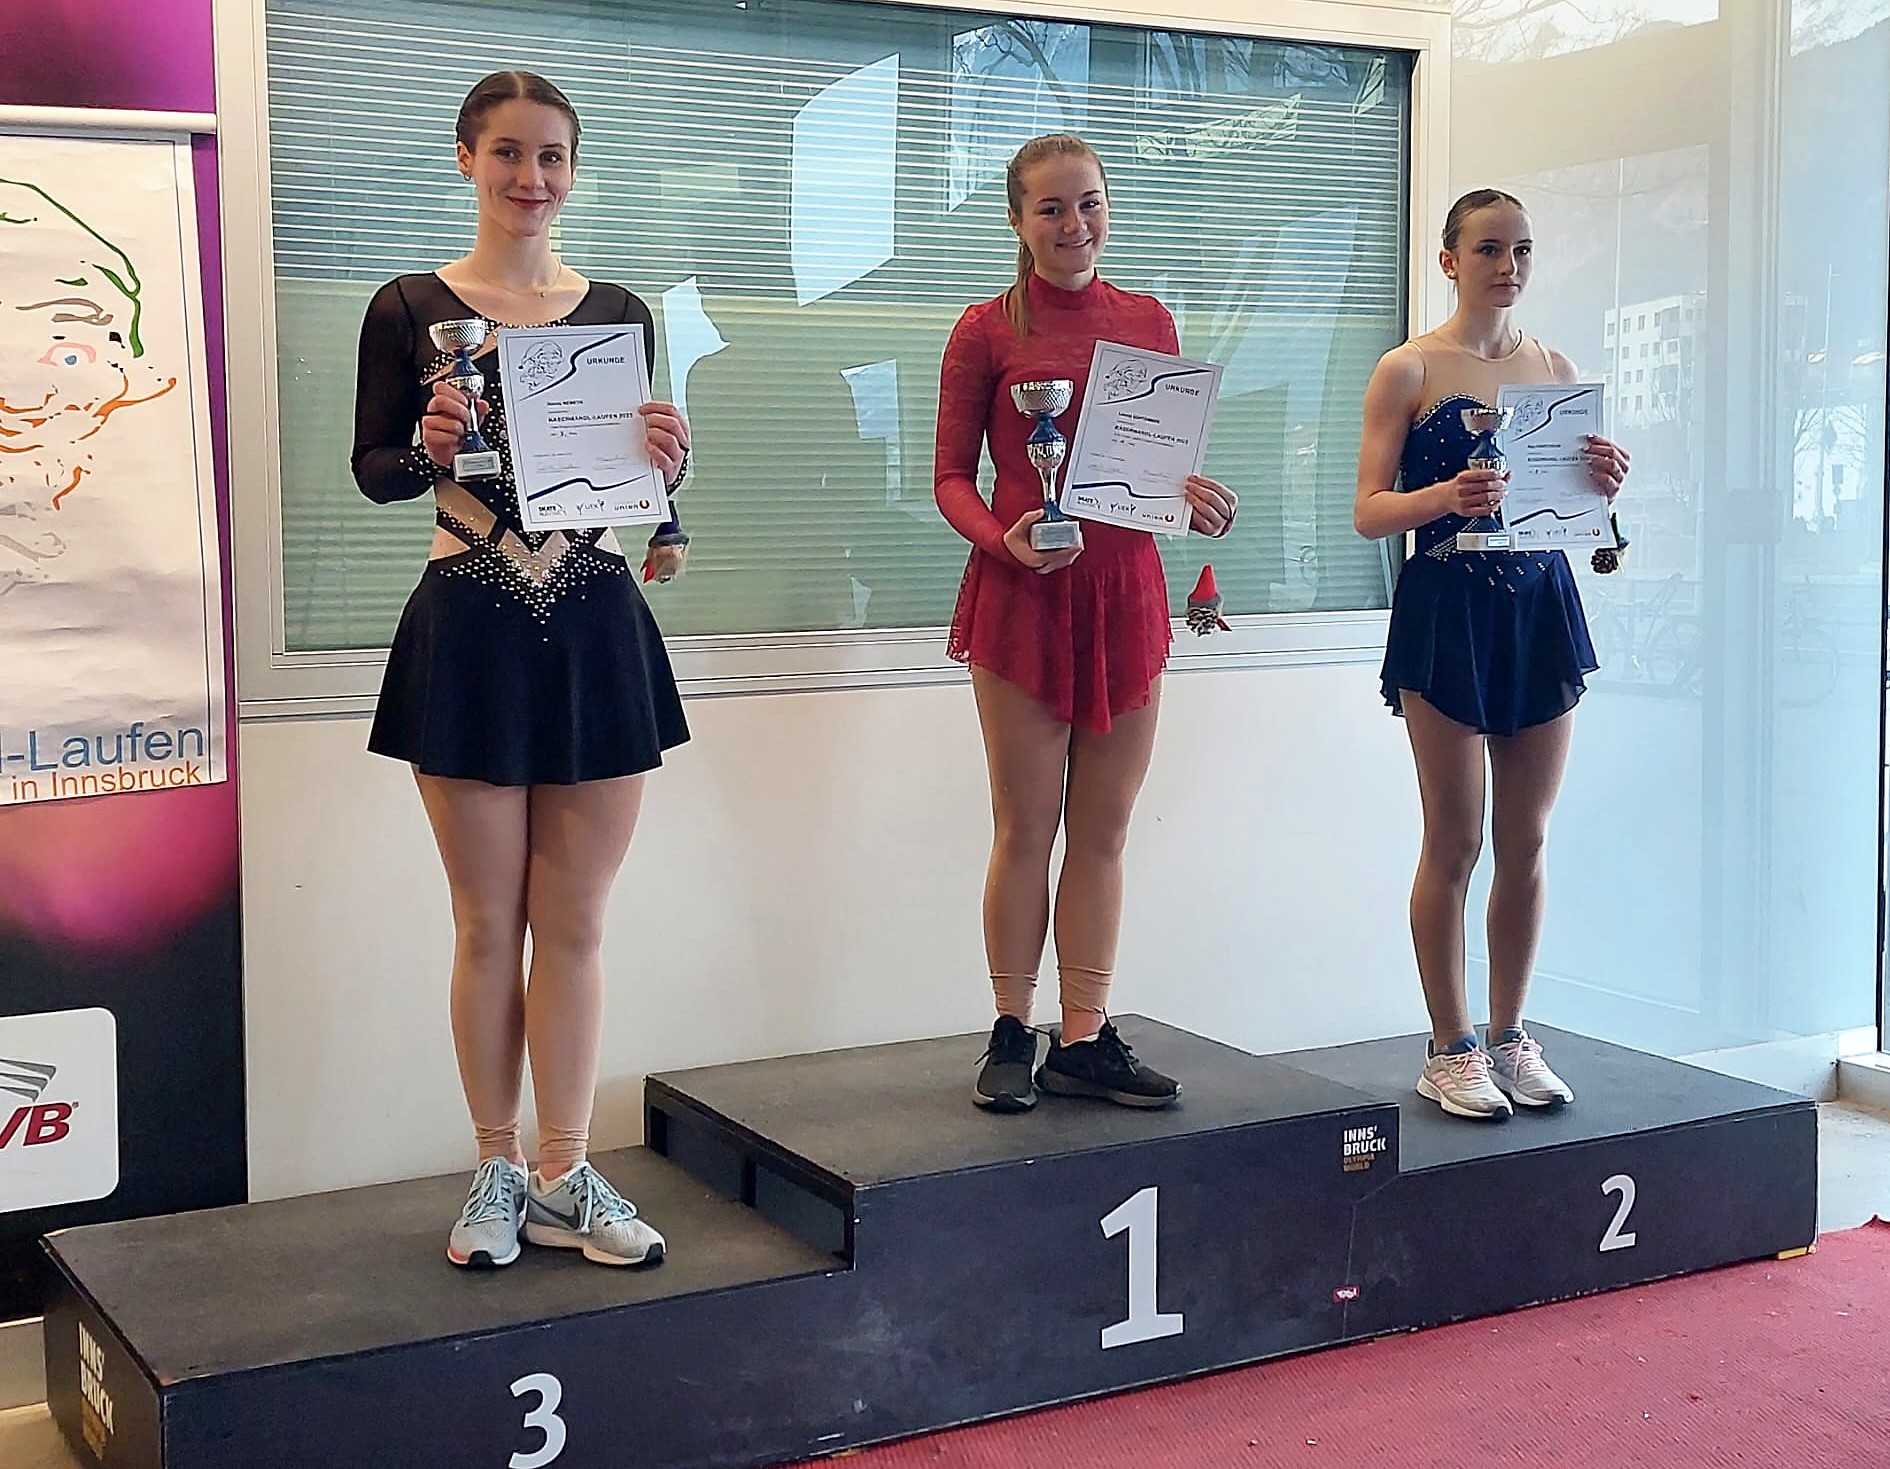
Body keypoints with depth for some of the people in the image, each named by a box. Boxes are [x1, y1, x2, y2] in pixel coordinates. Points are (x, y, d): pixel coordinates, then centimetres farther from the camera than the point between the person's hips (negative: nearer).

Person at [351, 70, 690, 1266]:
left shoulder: (619, 312, 8)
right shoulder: (412, 307, 1)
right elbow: (372, 469, 2)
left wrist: (671, 457, -10)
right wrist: (432, 447, -19)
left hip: (597, 630, 2)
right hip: (470, 631, -2)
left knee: (574, 919, 7)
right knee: (490, 919, 6)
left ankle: (563, 1176, 17)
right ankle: (497, 1172, 20)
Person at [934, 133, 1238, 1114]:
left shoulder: (1148, 321, 10)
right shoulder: (987, 331, -1)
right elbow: (952, 475, 0)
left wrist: (1193, 497, -6)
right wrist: (1003, 538, -19)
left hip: (1124, 592, 4)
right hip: (1021, 595, -4)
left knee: (1103, 831, 8)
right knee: (1025, 829, 2)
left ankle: (1085, 1041, 17)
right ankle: (1012, 1038, 15)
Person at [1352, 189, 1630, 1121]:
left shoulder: (1557, 370, 11)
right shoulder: (1409, 370, -2)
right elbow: (1368, 512, -7)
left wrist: (1607, 481, -7)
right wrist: (1444, 496, -25)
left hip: (1540, 608, 5)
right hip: (1445, 614, -4)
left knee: (1527, 840, 9)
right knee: (1455, 842, 0)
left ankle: (1510, 1036, 21)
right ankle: (1450, 1049, 12)